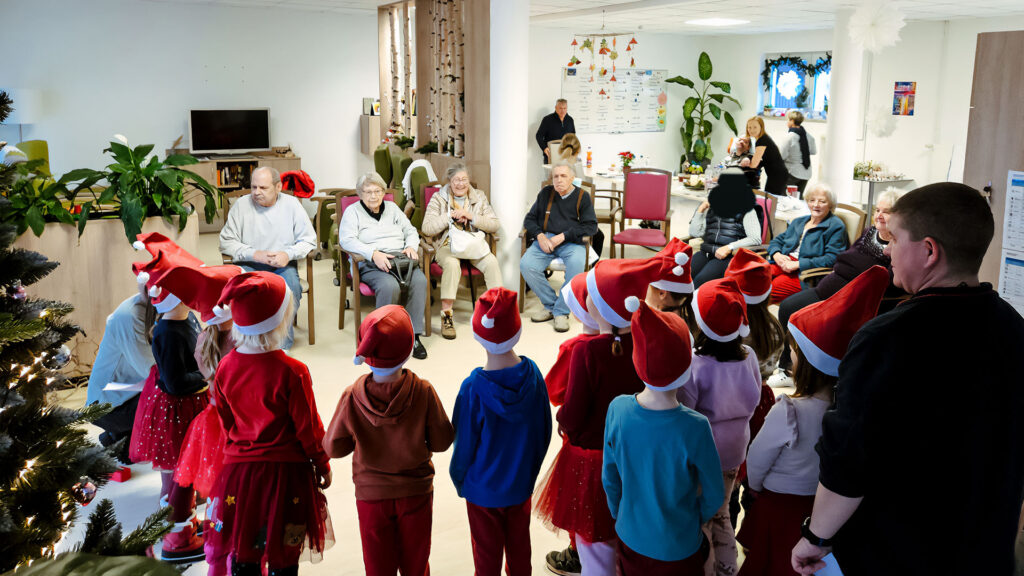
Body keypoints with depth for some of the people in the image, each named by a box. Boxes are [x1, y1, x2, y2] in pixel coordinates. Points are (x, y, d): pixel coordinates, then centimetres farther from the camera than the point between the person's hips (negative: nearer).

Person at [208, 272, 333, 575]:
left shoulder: (225, 367, -5)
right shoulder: (291, 371, -20)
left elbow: (226, 422, 8)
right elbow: (308, 427, -11)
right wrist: (322, 465, 5)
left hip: (239, 470, 4)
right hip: (285, 471, -4)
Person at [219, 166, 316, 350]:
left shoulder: (291, 204, 4)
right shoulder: (242, 204, 2)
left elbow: (309, 240, 4)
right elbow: (226, 241, -1)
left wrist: (289, 254, -15)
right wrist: (254, 254, -15)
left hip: (282, 266, 0)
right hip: (249, 265, 0)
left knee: (291, 284, -32)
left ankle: (283, 344, -15)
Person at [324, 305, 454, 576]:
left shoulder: (352, 398, -22)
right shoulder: (423, 393, -23)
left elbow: (333, 448, -10)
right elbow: (442, 442, -13)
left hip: (371, 495, 0)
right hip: (416, 492, 0)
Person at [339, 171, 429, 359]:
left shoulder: (392, 207, 23)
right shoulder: (352, 212, 8)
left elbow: (410, 230, 23)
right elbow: (346, 240, -7)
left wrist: (411, 247, -2)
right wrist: (374, 254, -21)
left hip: (401, 258, 4)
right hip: (370, 264, -4)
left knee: (419, 280, -29)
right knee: (390, 286, -37)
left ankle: (414, 335, -23)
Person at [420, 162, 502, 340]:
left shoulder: (479, 197, 11)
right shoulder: (438, 198, 4)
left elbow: (495, 225, 3)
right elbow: (426, 229, -5)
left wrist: (472, 217, -11)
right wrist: (450, 216, -14)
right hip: (447, 245, -2)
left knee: (492, 262, -28)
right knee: (452, 264, -36)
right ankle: (446, 314, -28)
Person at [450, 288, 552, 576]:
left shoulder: (473, 389, -29)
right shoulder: (532, 373, -17)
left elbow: (465, 444, -15)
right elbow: (544, 431, -4)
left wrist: (459, 478, 4)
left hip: (483, 488, -3)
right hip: (522, 482, 3)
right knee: (519, 545, 24)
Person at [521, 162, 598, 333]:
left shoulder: (582, 196, 9)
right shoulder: (546, 193, 17)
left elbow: (591, 226, 0)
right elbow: (529, 219, 19)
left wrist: (563, 236, -11)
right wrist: (540, 236, -3)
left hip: (571, 242, -2)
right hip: (545, 240, 3)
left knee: (577, 263, -36)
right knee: (526, 265, -26)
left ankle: (561, 311, -20)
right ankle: (550, 305, -8)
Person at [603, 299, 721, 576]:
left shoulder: (617, 409, -19)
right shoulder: (694, 428, -29)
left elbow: (609, 478, -5)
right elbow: (714, 496, -15)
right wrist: (695, 520, 7)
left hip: (630, 538, 3)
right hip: (677, 549, -3)